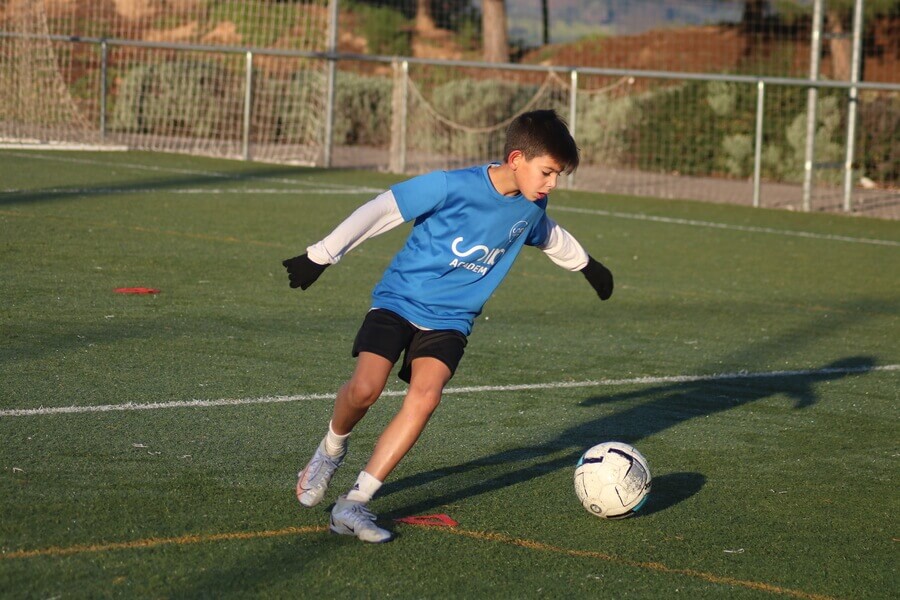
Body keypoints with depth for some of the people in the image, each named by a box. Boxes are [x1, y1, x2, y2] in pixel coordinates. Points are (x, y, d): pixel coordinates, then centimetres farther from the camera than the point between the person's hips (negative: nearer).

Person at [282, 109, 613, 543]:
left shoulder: (530, 208, 1)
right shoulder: (453, 187, -19)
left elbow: (548, 235, 27)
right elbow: (379, 211, -15)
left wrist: (586, 265, 43)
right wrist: (320, 257, -13)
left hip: (450, 319, 4)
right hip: (399, 300, -4)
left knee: (425, 397, -21)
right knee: (364, 388, -23)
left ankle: (355, 504, -19)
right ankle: (331, 451, 13)